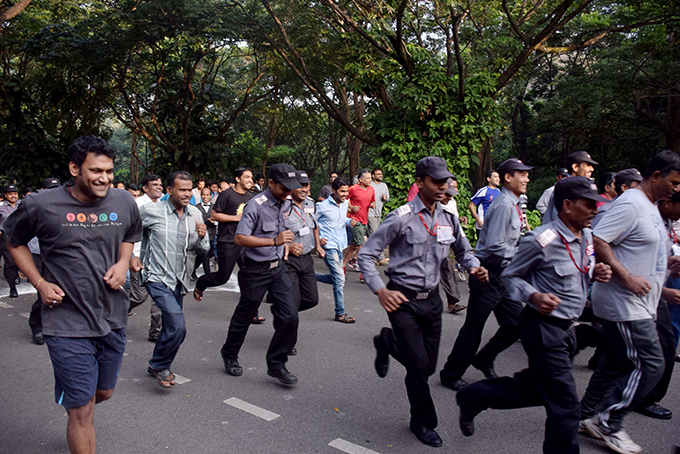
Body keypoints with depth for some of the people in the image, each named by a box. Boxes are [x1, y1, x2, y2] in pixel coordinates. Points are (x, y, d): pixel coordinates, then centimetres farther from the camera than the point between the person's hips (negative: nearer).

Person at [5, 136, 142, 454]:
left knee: (104, 393, 23)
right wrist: (39, 283, -5)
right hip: (68, 323, -4)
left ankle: (71, 406, 57)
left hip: (113, 319, 5)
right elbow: (15, 242, 7)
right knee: (82, 409, 0)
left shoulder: (124, 203, -2)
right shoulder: (41, 206, -11)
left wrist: (123, 262, -2)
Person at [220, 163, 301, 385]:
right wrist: (274, 241, -32)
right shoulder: (256, 205, -19)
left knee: (289, 317, -2)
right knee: (244, 317, 11)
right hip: (255, 270, -6)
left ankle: (276, 364, 13)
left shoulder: (286, 203, 5)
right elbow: (239, 238, -27)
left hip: (278, 267, 6)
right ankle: (230, 355, 37)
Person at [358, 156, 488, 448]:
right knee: (418, 365, -4)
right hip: (403, 300, -5)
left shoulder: (449, 219, 3)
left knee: (428, 365, 10)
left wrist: (474, 267, -4)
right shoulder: (401, 218, -14)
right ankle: (422, 422, 23)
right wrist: (380, 290, -20)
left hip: (431, 298, 6)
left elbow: (463, 251, 18)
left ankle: (387, 342, 39)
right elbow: (366, 254, -10)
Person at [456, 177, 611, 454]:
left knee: (536, 389, 20)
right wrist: (533, 296, -27)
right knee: (564, 405, -1)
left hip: (566, 328, 9)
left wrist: (596, 273, -3)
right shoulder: (541, 241, -19)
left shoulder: (587, 237, 5)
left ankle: (474, 397, 36)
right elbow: (510, 276, -10)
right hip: (543, 328, -9)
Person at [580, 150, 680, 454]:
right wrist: (627, 278, -26)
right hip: (624, 304, -10)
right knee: (650, 365, -5)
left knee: (617, 364, 15)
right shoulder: (630, 204, -17)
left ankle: (588, 417, 27)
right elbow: (597, 241, -26)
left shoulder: (651, 207, 16)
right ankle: (607, 423, 7)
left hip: (636, 303, 10)